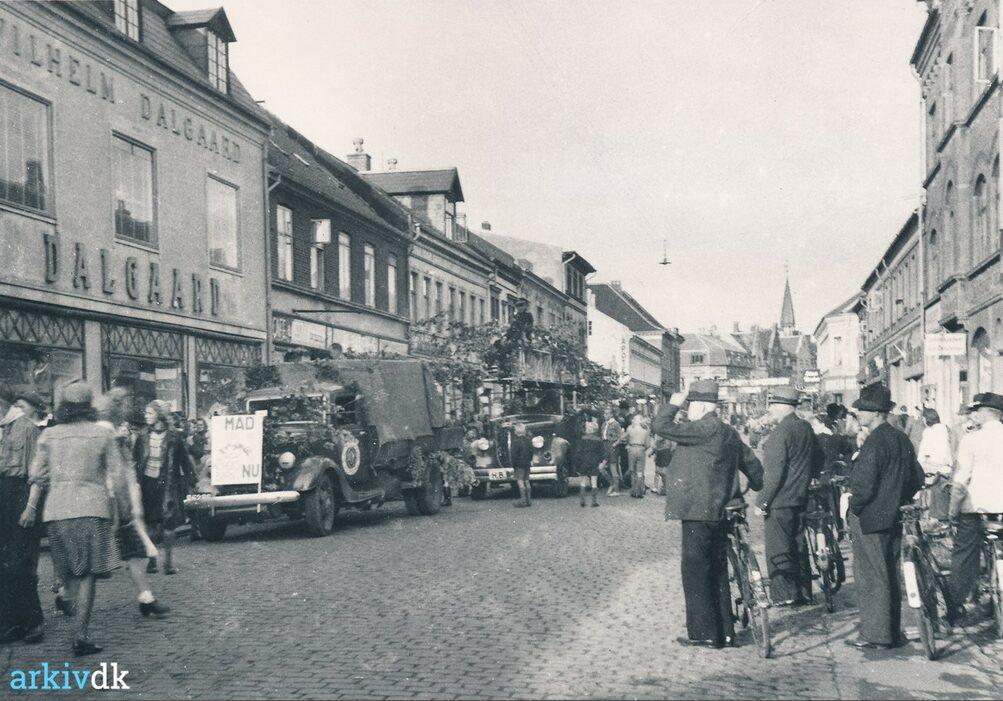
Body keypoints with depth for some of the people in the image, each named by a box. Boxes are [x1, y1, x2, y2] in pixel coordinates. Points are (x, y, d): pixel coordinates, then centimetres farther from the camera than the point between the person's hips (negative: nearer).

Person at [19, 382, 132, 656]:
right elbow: (117, 475, 0)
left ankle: (84, 619, 16)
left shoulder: (49, 435, 7)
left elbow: (37, 474, 1)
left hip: (57, 510, 2)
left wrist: (31, 505, 5)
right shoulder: (103, 434, 2)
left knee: (68, 570, 17)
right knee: (87, 573, 1)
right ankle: (81, 633, -5)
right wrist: (124, 506, 9)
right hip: (92, 508, -2)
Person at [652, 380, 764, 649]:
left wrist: (673, 405, -4)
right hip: (718, 513, 9)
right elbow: (751, 463, 23)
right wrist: (761, 491, 39)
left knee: (696, 572, -1)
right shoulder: (727, 432, 13)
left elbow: (661, 426, -21)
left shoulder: (706, 428, -16)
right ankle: (724, 633, 21)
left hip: (699, 513, -9)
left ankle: (704, 633, 4)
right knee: (717, 573, 14)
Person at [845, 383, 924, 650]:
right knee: (889, 576, 16)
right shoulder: (901, 438, 9)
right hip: (894, 518, 9)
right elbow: (918, 478, 15)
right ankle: (892, 633, 23)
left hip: (869, 520, -9)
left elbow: (864, 485, -23)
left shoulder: (874, 442, -19)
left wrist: (854, 508, -7)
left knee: (871, 578, -1)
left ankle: (876, 636, 4)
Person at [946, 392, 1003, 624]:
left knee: (964, 557, 6)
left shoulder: (971, 440, -9)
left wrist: (953, 509, -2)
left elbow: (960, 481, -12)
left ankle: (954, 607, 9)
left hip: (976, 505, -3)